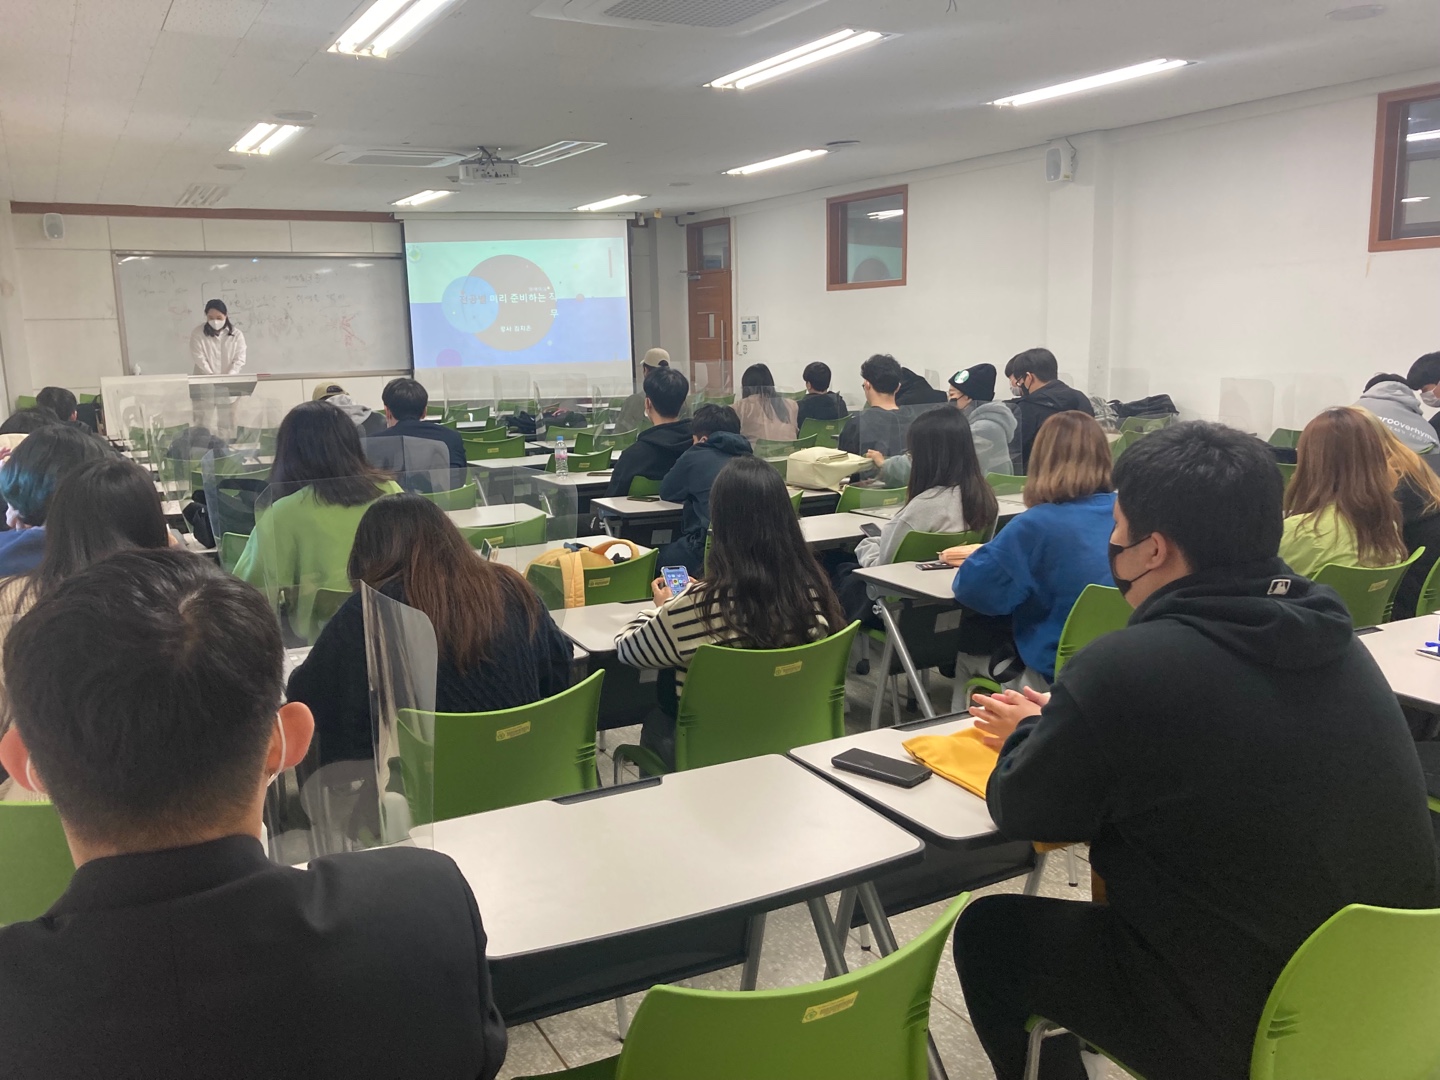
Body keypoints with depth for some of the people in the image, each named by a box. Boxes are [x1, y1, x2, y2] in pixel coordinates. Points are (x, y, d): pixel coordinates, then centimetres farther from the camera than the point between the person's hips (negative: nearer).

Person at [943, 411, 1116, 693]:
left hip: (1058, 671, -6)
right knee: (991, 638, 29)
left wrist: (983, 557, 3)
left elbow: (973, 589, -20)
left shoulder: (1037, 525, -23)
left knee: (969, 651, 23)